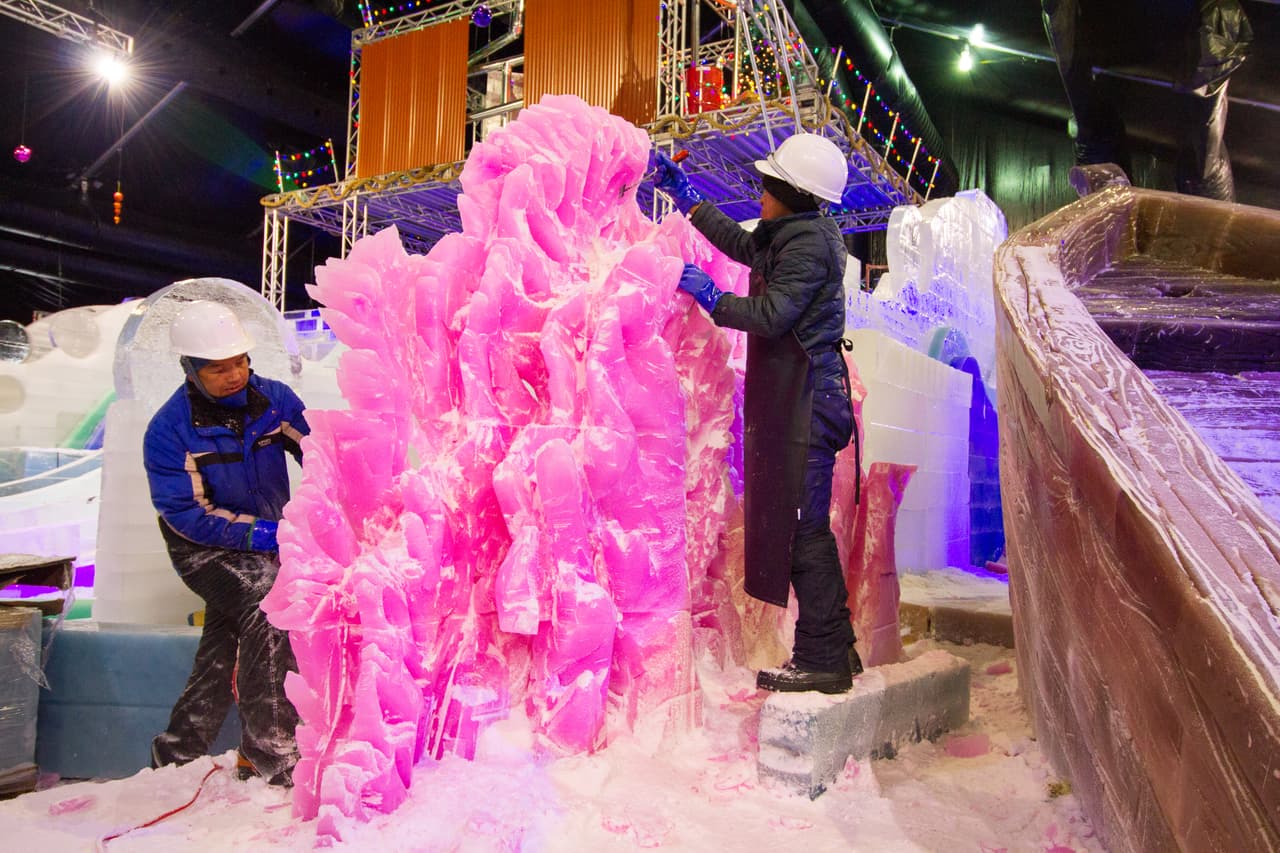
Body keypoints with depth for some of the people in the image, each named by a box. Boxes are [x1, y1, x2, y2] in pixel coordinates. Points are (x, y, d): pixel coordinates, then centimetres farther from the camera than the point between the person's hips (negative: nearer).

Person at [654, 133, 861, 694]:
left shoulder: (808, 244, -13)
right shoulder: (795, 234, 17)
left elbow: (771, 314, -22)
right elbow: (745, 247, 32)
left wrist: (710, 297, -8)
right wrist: (685, 197, 35)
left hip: (804, 398, -11)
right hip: (791, 396, 11)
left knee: (801, 526, -7)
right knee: (799, 523, 13)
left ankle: (821, 659, 1)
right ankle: (833, 649, 22)